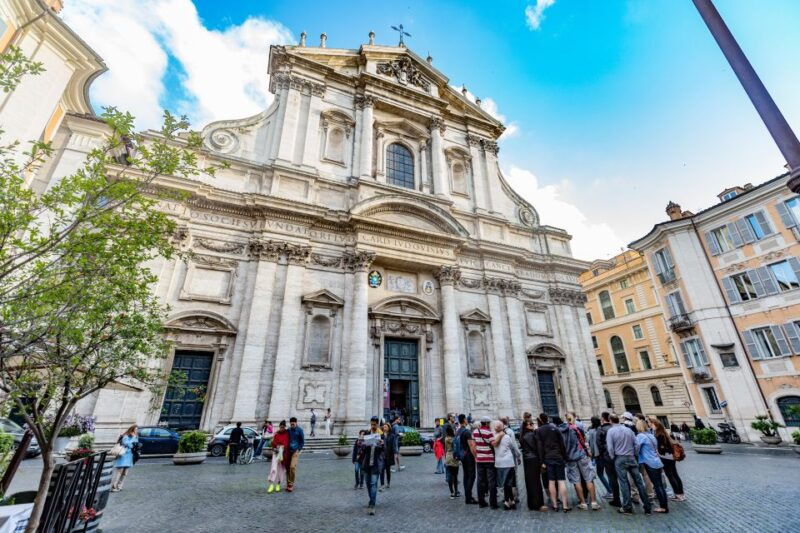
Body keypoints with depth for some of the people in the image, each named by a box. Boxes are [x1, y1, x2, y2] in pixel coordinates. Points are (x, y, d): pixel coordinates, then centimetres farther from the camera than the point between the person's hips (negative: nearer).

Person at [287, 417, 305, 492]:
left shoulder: (299, 430, -6)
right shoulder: (288, 430, 5)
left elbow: (302, 441, -1)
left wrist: (299, 449, -6)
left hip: (295, 451, -4)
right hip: (289, 450, 4)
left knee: (292, 467, -13)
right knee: (288, 467, 7)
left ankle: (291, 484, 1)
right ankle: (288, 484, 20)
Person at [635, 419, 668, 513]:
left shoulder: (640, 436, -14)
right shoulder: (650, 435, 11)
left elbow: (636, 448, -16)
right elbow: (655, 449, 19)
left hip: (651, 464, -8)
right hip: (657, 463, 8)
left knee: (657, 485, 0)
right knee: (660, 485, 13)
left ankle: (663, 507, 6)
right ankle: (664, 506, 19)